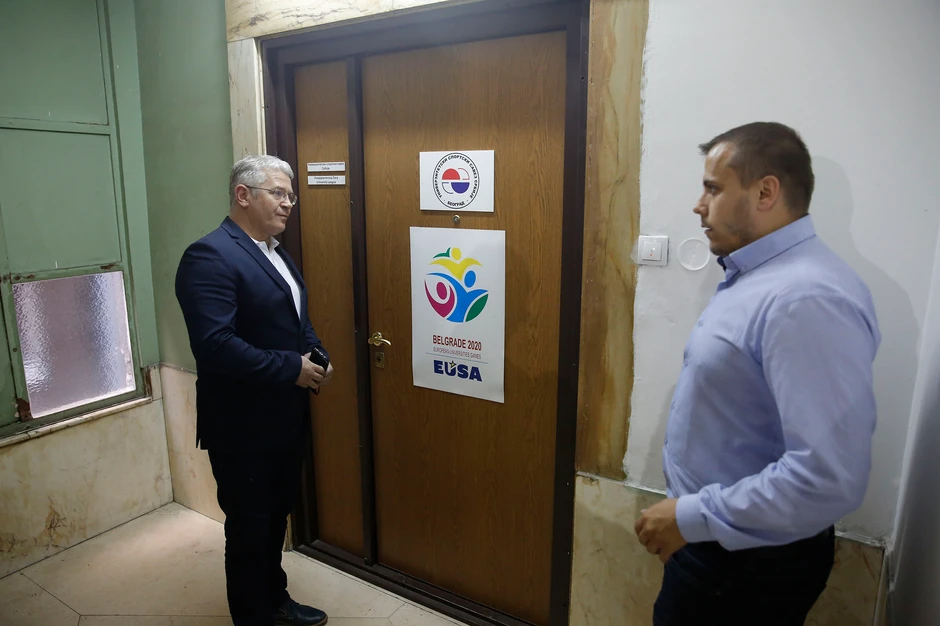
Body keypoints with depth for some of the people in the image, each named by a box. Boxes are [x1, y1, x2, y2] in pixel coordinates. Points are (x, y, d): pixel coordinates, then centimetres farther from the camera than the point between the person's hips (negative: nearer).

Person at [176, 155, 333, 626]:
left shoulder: (275, 252, 10)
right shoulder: (209, 256, -19)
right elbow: (214, 344, -29)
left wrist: (318, 358, -2)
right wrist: (291, 369, -22)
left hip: (284, 418, 9)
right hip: (242, 426, -8)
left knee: (277, 515, 24)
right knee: (248, 529, 10)